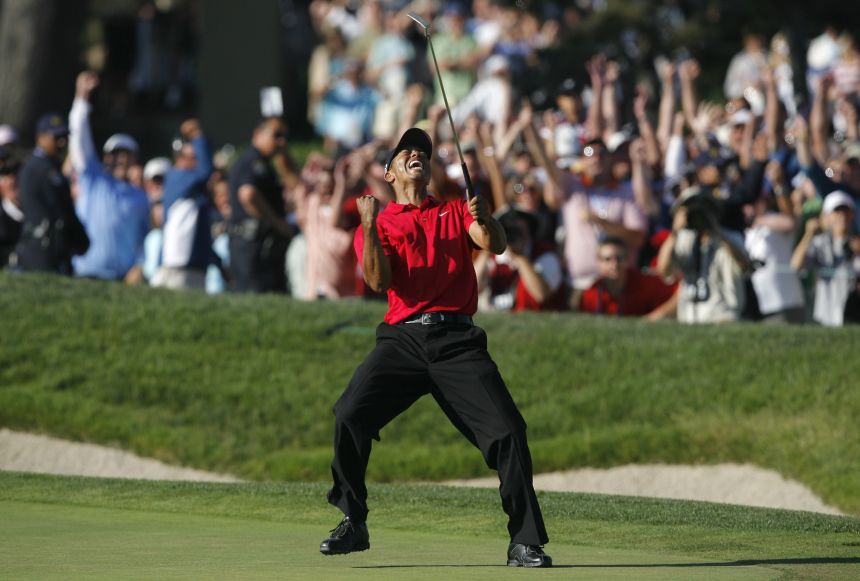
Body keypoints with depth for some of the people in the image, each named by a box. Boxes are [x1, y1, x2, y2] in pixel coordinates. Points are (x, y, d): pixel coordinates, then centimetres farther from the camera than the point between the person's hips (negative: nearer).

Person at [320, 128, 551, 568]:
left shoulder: (456, 213, 19)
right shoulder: (377, 225, 15)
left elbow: (495, 246, 1)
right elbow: (379, 281, -2)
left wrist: (484, 218, -19)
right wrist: (369, 227, -14)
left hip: (458, 342, 0)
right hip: (403, 338, 0)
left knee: (507, 431, -13)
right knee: (350, 415, -20)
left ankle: (525, 544, -6)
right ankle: (352, 524, -4)